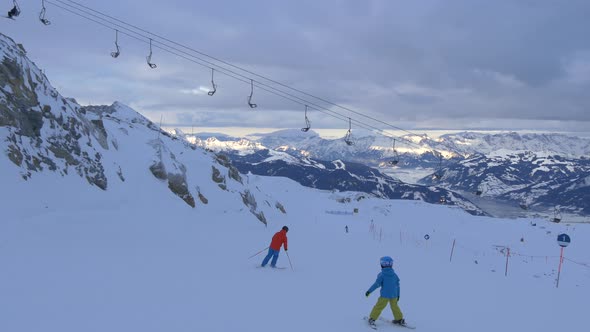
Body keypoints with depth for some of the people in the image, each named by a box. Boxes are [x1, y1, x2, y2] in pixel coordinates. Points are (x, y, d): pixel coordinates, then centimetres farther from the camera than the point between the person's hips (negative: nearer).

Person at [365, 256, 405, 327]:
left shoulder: (381, 274, -8)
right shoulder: (394, 275, 6)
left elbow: (377, 284, -13)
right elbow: (397, 285, 11)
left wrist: (369, 291, -8)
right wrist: (398, 295, 21)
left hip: (385, 295, -4)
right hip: (394, 295, 4)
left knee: (379, 306, 1)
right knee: (394, 306, 21)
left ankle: (372, 319, 2)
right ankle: (399, 319, 26)